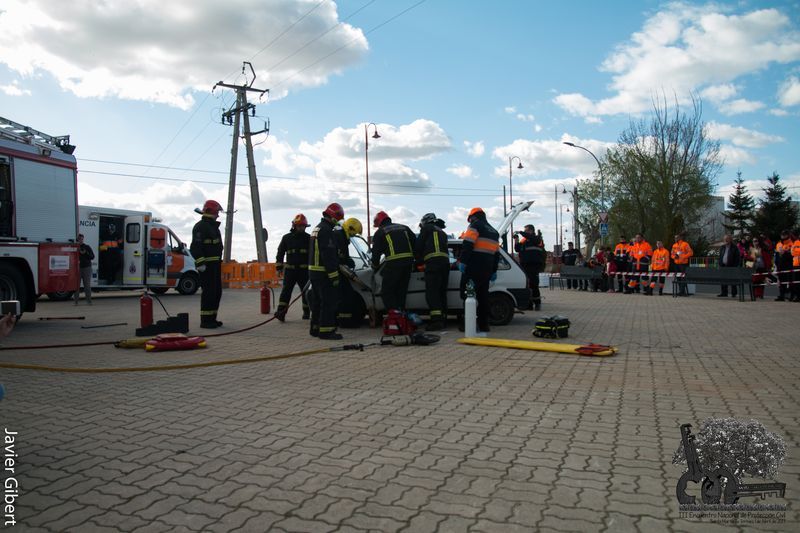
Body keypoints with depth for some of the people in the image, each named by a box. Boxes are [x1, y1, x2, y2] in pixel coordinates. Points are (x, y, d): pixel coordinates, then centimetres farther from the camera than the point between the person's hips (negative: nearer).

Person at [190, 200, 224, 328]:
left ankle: (212, 318, 19)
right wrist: (200, 263, -25)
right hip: (206, 265, -10)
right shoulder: (200, 226, -11)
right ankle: (205, 320, -7)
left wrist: (219, 261, 23)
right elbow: (195, 246, -19)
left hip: (215, 264, 10)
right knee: (209, 291, -10)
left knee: (217, 291, 12)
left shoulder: (213, 226, 21)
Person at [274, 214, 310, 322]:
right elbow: (280, 253, 11)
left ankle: (306, 312, 16)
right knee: (286, 290, -7)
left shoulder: (308, 238, 7)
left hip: (304, 270, 0)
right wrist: (279, 267, 5)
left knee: (305, 291, 5)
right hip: (290, 269, 0)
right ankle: (281, 312, -12)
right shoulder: (286, 238, 8)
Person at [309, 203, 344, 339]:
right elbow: (328, 255, -22)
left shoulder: (317, 228, 18)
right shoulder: (326, 230, -16)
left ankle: (315, 328, 22)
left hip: (313, 271, 10)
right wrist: (334, 276, -21)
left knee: (318, 300, 16)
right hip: (323, 273, -10)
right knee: (330, 301, -8)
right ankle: (326, 330, -9)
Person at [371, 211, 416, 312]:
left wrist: (375, 266, 22)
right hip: (409, 261, 6)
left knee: (387, 292, 2)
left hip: (393, 263, -5)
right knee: (401, 291, 17)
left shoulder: (380, 232, 8)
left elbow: (376, 252, 7)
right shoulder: (404, 228, 22)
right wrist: (413, 258, 23)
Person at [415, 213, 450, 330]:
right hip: (445, 262, 8)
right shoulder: (442, 232, 31)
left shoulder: (427, 229, 9)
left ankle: (437, 319, -21)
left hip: (433, 262, -8)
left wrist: (419, 261, 20)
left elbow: (418, 246, 4)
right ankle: (442, 319, 13)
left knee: (432, 292, -11)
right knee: (442, 292, 12)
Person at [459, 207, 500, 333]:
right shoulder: (494, 232, 23)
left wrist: (462, 261, -18)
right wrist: (493, 271, 25)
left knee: (467, 293, -6)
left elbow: (467, 245, -16)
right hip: (487, 269, 8)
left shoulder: (475, 226, -1)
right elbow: (496, 254, 23)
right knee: (483, 295, 12)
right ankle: (484, 325, 13)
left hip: (473, 267, -8)